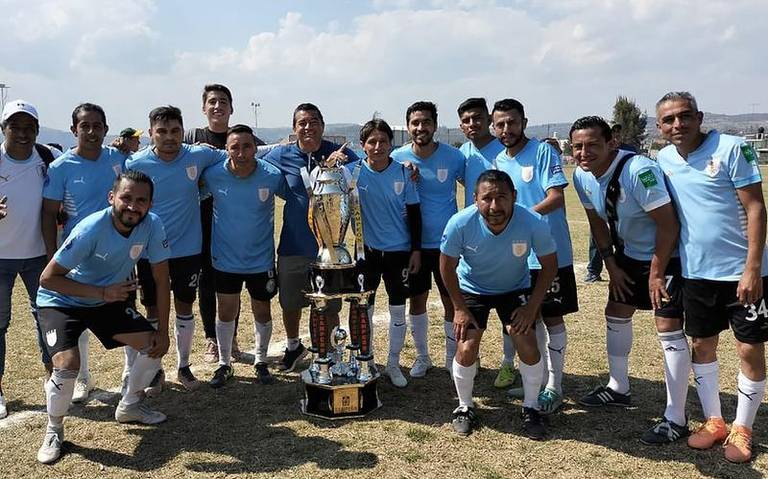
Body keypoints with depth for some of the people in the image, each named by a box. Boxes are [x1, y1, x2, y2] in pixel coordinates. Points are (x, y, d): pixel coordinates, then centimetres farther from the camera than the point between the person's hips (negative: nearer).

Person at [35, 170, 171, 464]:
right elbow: (48, 278, -26)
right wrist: (102, 292, -34)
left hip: (110, 299, 5)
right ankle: (54, 430, 6)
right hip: (61, 301, -5)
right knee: (67, 365, -24)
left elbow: (161, 279, -11)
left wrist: (162, 331, -11)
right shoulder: (91, 230, -32)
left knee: (154, 344, -2)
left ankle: (130, 406, 25)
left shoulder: (152, 226, -19)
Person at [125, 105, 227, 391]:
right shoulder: (136, 163, -11)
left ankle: (183, 366, 30)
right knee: (153, 311, 11)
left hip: (188, 249, 1)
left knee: (185, 307, 13)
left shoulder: (198, 156, -8)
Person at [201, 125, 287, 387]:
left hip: (261, 259, 0)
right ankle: (224, 364, 33)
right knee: (226, 312, 12)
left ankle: (260, 361, 36)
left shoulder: (272, 176, -17)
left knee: (262, 311, 14)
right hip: (225, 259, 0)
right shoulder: (213, 175, -15)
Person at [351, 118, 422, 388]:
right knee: (364, 310, 9)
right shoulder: (353, 171, -8)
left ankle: (393, 365, 26)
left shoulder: (403, 173, -6)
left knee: (398, 311, 9)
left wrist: (416, 250, -2)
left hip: (399, 251, 1)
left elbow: (413, 214, -1)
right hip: (367, 250, 0)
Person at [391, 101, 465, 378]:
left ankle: (452, 357, 27)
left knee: (452, 301, 8)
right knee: (417, 301, 12)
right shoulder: (398, 158, -6)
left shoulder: (453, 156, -9)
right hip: (414, 243, 1)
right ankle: (422, 356, 31)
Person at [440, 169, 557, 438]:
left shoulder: (534, 224, -30)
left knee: (528, 346, -12)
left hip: (516, 289, 1)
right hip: (472, 289, 0)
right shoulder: (460, 224, -31)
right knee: (467, 349, -11)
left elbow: (549, 266, -12)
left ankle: (530, 409, 14)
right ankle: (465, 407, 16)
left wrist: (532, 306, -16)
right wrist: (460, 309, -13)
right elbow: (447, 267, -13)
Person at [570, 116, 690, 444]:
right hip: (628, 254, 8)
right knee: (616, 314, 15)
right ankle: (618, 388, 36)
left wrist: (657, 272, -19)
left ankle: (676, 419, 1)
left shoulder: (639, 171, -31)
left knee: (668, 328, -10)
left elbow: (668, 224, -26)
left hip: (666, 255, -8)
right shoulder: (582, 177, -8)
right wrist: (611, 264, 3)